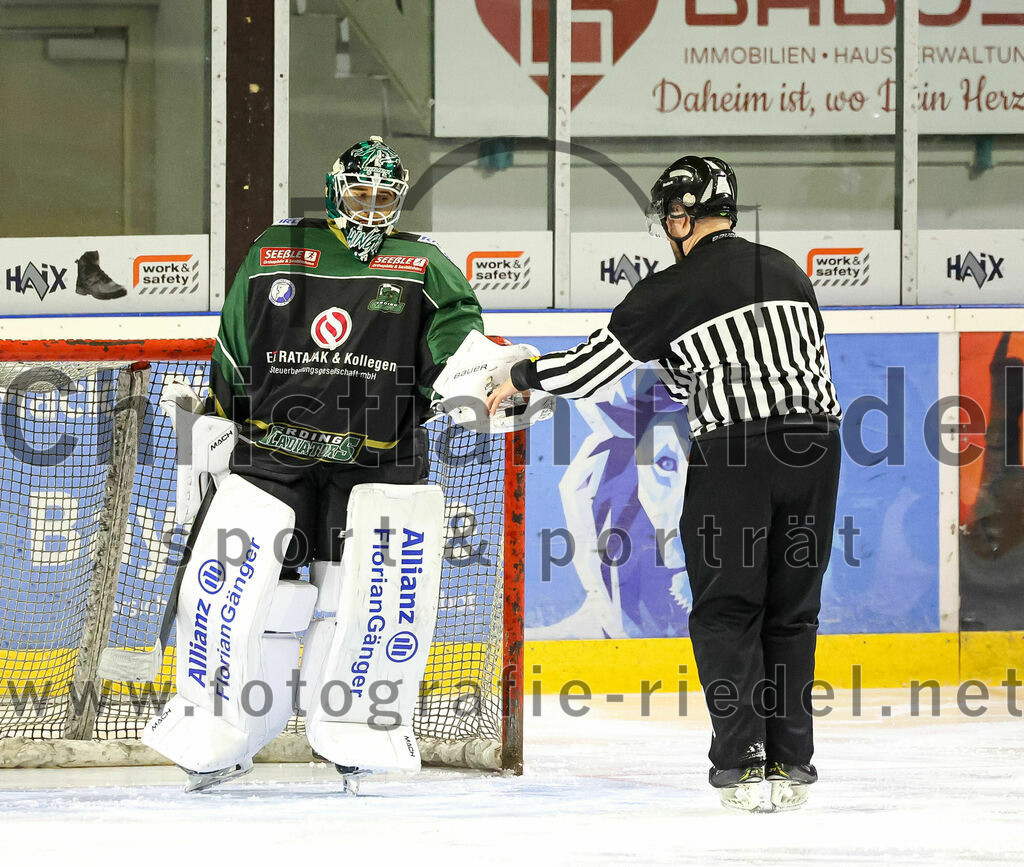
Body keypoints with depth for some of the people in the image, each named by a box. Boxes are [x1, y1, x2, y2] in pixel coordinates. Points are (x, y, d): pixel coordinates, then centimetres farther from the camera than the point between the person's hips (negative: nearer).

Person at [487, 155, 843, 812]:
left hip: (734, 454, -5)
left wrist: (521, 378, 20)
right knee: (791, 610, 11)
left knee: (725, 610, 4)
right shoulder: (788, 273, 16)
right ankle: (791, 764, 9)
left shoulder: (671, 291, -2)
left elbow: (590, 369, 3)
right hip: (814, 444, 5)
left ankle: (742, 762, -5)